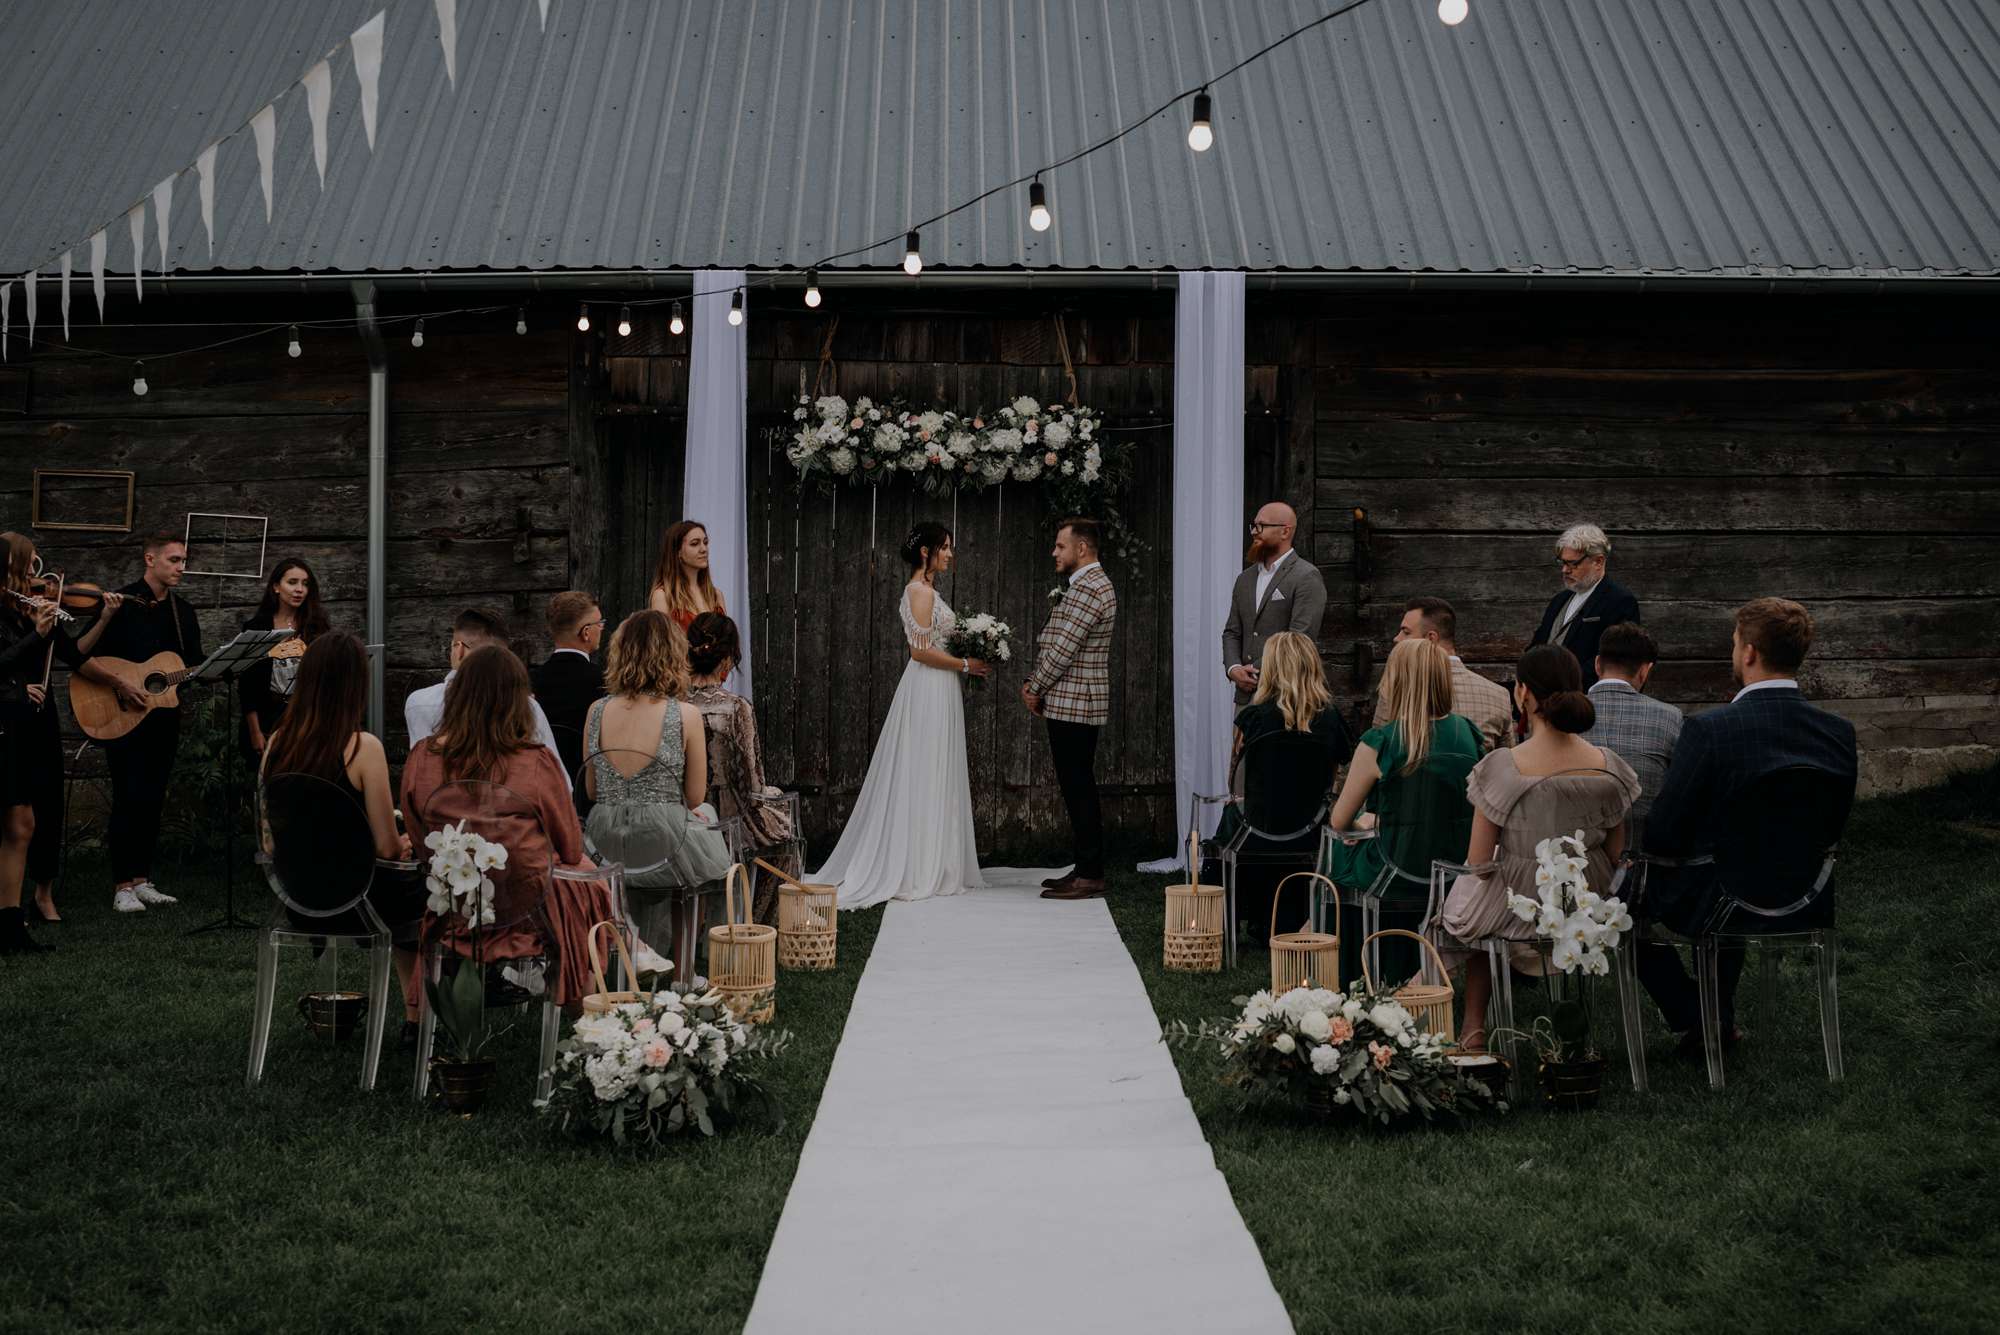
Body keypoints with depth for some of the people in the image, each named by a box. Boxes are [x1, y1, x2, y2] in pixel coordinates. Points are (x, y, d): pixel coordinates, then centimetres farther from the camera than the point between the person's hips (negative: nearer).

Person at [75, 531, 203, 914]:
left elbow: (196, 667, 15)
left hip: (164, 719, 6)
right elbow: (80, 658, -14)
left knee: (153, 800, 9)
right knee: (129, 799, -8)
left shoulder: (182, 612, 12)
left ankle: (142, 880, 17)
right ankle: (122, 887, -2)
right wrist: (120, 686, -22)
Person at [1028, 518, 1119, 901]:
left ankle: (1090, 876, -4)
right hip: (1071, 705, 10)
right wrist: (1036, 686, 10)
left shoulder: (1089, 588, -17)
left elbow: (1064, 649, -19)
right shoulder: (1086, 584, 18)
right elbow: (1054, 644, 20)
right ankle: (1085, 869, 18)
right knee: (1077, 787, 12)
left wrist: (1035, 689, -8)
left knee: (1079, 788, -7)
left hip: (1074, 706, -10)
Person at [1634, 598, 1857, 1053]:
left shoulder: (1709, 729, -25)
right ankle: (1721, 1018, 43)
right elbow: (1833, 824, 4)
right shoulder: (1839, 731, -9)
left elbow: (1661, 833, -18)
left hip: (1711, 906, -6)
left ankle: (1694, 1019, 19)